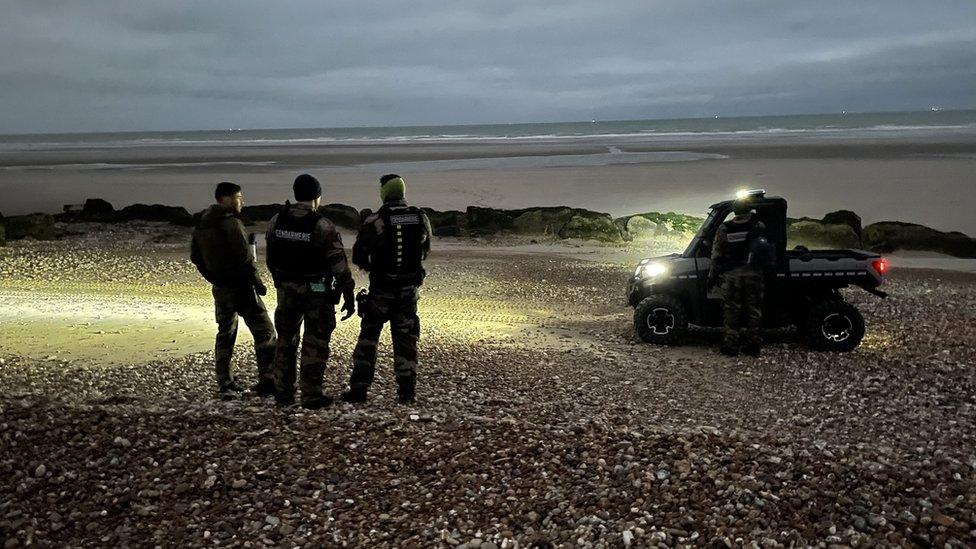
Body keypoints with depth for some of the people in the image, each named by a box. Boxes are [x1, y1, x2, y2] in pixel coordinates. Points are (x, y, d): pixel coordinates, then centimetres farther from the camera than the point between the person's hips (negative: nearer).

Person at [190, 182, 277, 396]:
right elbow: (245, 258, -20)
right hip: (240, 287, -9)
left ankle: (225, 383, 20)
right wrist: (258, 282, -10)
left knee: (225, 334, 17)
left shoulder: (201, 226, 10)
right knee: (264, 331, -4)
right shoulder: (231, 223, -17)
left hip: (220, 288, 9)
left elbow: (195, 257, 16)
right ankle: (266, 382, -9)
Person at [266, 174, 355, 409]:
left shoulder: (276, 221, 0)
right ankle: (311, 395, 7)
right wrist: (348, 296, -9)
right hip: (316, 292, -5)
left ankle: (283, 392, 23)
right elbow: (339, 264, -15)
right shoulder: (323, 226, -16)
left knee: (286, 341, 16)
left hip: (287, 291, 5)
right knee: (315, 344, 4)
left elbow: (271, 259, 9)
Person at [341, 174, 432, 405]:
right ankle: (407, 392, 12)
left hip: (381, 288, -3)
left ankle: (359, 388, 9)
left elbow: (358, 255, -5)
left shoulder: (375, 221, -12)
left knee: (368, 337, 9)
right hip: (410, 288, 3)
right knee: (406, 339, 10)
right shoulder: (421, 218, -1)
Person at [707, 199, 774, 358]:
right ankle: (753, 346, 14)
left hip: (732, 274, -1)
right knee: (754, 310, 9)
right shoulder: (759, 226, 0)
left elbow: (717, 255, -1)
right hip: (754, 274, 1)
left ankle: (731, 345, 7)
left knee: (732, 310, 6)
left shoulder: (724, 229, -3)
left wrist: (712, 276, 5)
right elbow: (767, 249, 0)